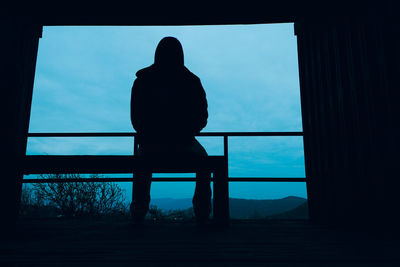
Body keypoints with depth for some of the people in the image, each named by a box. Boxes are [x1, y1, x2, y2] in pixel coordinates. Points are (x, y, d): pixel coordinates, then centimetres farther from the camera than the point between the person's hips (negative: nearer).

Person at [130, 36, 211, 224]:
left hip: (151, 144, 1)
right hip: (184, 144, -1)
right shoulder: (192, 81, -3)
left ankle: (139, 212, 34)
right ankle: (202, 212, 24)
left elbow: (135, 118, 4)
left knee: (142, 160, 35)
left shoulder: (142, 80, 0)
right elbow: (202, 118, 1)